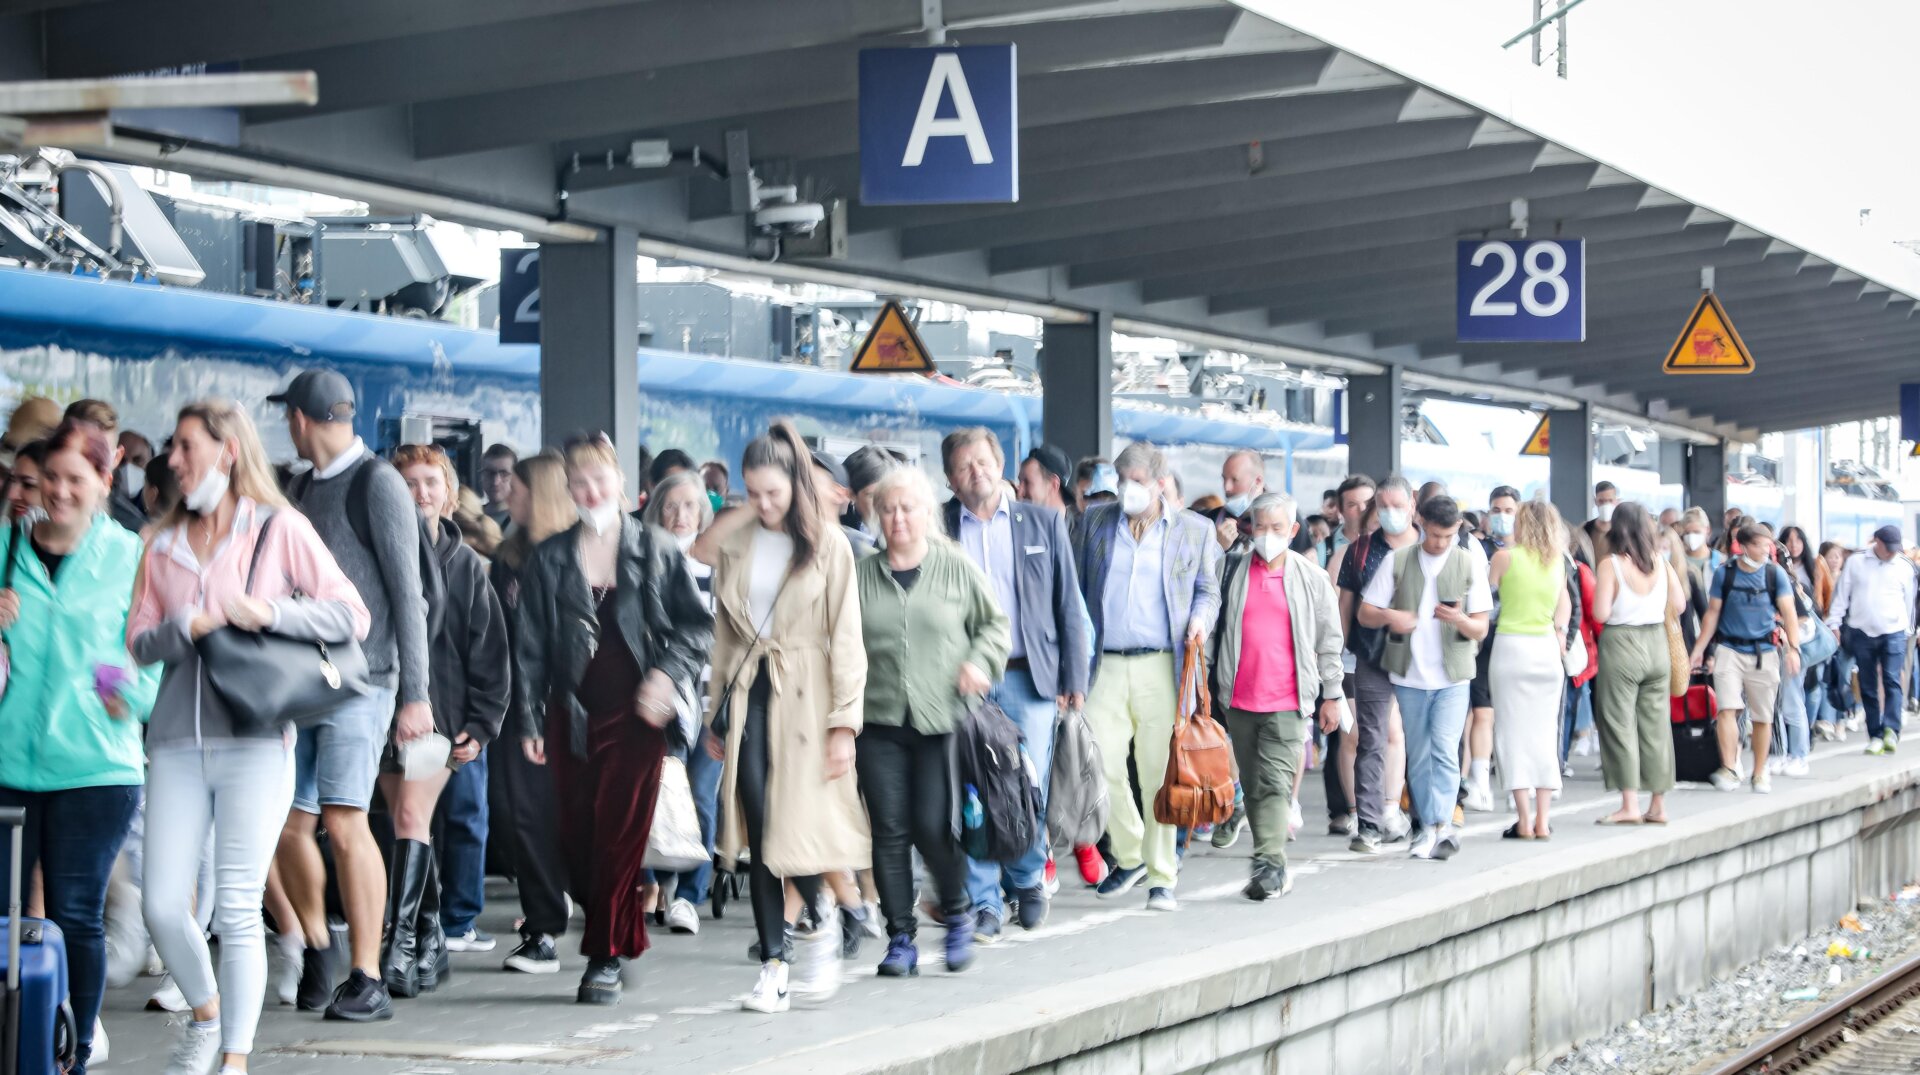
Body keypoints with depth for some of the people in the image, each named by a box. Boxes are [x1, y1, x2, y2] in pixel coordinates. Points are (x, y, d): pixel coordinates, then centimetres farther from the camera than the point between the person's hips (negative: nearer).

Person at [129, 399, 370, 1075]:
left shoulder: (279, 529, 2)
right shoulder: (164, 544, 14)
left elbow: (353, 616, -3)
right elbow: (138, 641, 9)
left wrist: (268, 613, -14)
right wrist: (190, 627, -10)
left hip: (254, 741, -4)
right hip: (177, 742, 4)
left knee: (236, 909, -6)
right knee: (162, 905, 0)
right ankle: (206, 1015, 26)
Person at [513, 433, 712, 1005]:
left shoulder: (656, 550, 2)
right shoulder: (549, 560, 8)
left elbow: (699, 625, 6)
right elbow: (531, 646, 10)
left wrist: (668, 673, -9)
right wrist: (529, 721, 5)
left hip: (635, 715, -3)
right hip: (573, 716, 3)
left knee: (620, 835, -7)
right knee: (577, 838, 2)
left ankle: (605, 957, -2)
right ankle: (625, 936, 19)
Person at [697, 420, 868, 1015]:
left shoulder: (828, 547, -3)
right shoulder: (735, 543, 9)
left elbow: (846, 639, -4)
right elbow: (724, 632, 15)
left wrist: (843, 722, -10)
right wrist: (717, 711, 14)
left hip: (803, 697, -3)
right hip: (747, 692, 4)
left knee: (794, 827, -12)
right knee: (758, 836, -1)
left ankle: (821, 922, 17)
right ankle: (774, 965, 4)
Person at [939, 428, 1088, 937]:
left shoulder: (1044, 523, 10)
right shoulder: (936, 527, 5)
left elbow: (1068, 606, 9)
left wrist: (1074, 679, 3)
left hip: (1029, 679, 1)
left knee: (1030, 790, 0)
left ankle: (1028, 878, 24)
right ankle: (984, 903, 6)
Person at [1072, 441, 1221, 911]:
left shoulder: (1194, 530, 8)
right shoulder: (1095, 521, 11)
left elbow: (1207, 589, 15)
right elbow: (1075, 586, 14)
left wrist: (1199, 620, -7)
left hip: (1161, 666, -2)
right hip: (1105, 664, 2)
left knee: (1159, 774, -2)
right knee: (1101, 766, -6)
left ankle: (1161, 877, 7)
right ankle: (1130, 856, 18)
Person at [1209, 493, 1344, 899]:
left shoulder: (1312, 577, 5)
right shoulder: (1230, 570, 8)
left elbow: (1329, 640, 9)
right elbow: (1212, 628, 12)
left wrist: (1332, 695, 7)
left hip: (1287, 701, -3)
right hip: (1239, 697, 3)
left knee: (1275, 782, -14)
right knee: (1252, 785, 7)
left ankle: (1270, 864, -18)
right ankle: (1274, 872, 15)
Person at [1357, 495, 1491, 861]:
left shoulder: (1470, 563, 2)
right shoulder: (1398, 561, 4)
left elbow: (1480, 629, 0)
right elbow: (1365, 613, 4)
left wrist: (1460, 620, -23)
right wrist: (1389, 617, -19)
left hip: (1452, 676, -2)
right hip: (1409, 676, 2)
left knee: (1444, 750, -16)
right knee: (1418, 757, 7)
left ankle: (1438, 826, -20)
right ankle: (1434, 830, 15)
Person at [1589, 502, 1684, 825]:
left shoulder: (1610, 565, -11)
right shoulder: (1661, 564, 2)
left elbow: (1600, 613, -16)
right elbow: (1677, 606, 5)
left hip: (1621, 644, -5)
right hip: (1656, 643, 5)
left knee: (1620, 724, 0)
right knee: (1656, 724, 10)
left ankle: (1629, 804, -5)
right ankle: (1658, 805, 14)